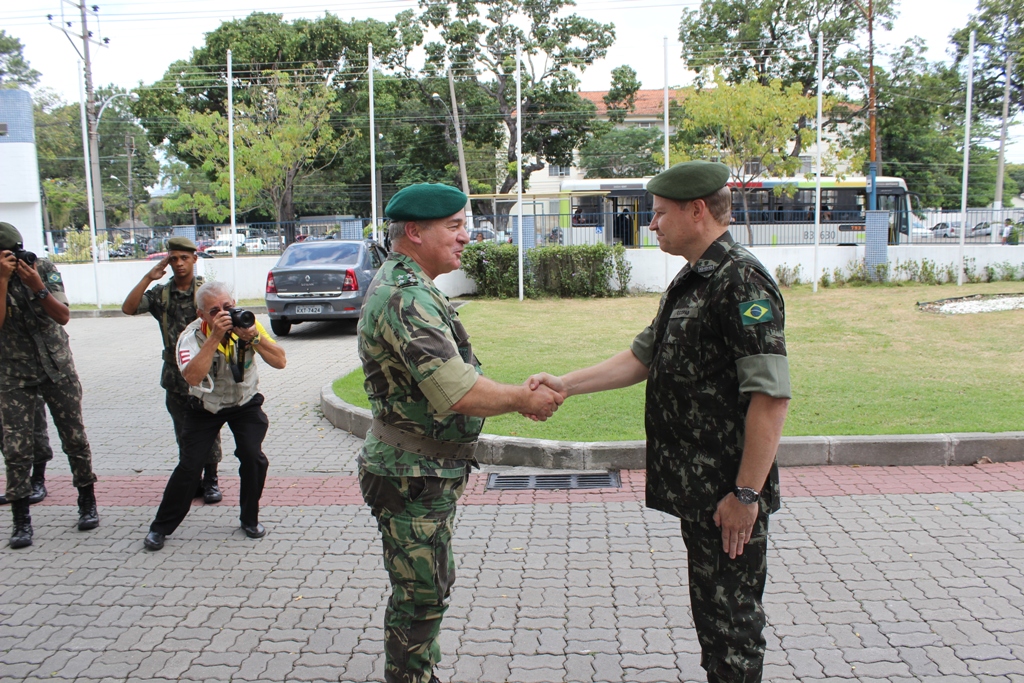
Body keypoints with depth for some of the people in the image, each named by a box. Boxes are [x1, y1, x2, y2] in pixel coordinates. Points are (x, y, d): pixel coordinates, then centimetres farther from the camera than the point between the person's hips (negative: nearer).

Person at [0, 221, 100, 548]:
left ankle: (88, 504, 21)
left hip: (58, 369, 1)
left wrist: (37, 287, -27)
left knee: (75, 438, 5)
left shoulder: (45, 270, -7)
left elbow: (63, 316, -13)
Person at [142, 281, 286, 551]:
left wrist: (253, 337, -38)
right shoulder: (192, 336, -23)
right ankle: (161, 526, 13)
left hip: (246, 404, 1)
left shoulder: (247, 323, -17)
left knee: (253, 457, -15)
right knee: (189, 465, -7)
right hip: (205, 408, -1)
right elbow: (193, 377, -42)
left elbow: (279, 361, -24)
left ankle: (250, 519, 7)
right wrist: (215, 337, -45)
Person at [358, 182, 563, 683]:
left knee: (429, 588, 22)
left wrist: (515, 394, 8)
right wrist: (524, 401, -16)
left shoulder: (405, 286, 12)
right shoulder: (406, 296, -24)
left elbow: (449, 376, 17)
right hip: (413, 477, -11)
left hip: (430, 471, 11)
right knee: (420, 597, 3)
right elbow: (458, 392, -32)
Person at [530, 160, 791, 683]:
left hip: (729, 495, -9)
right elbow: (642, 359, 17)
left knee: (731, 620, 6)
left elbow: (771, 395, -24)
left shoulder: (741, 280, -19)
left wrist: (746, 493, -22)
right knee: (711, 608, 22)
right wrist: (566, 385, 9)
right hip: (696, 488, 9)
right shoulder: (689, 281, 13)